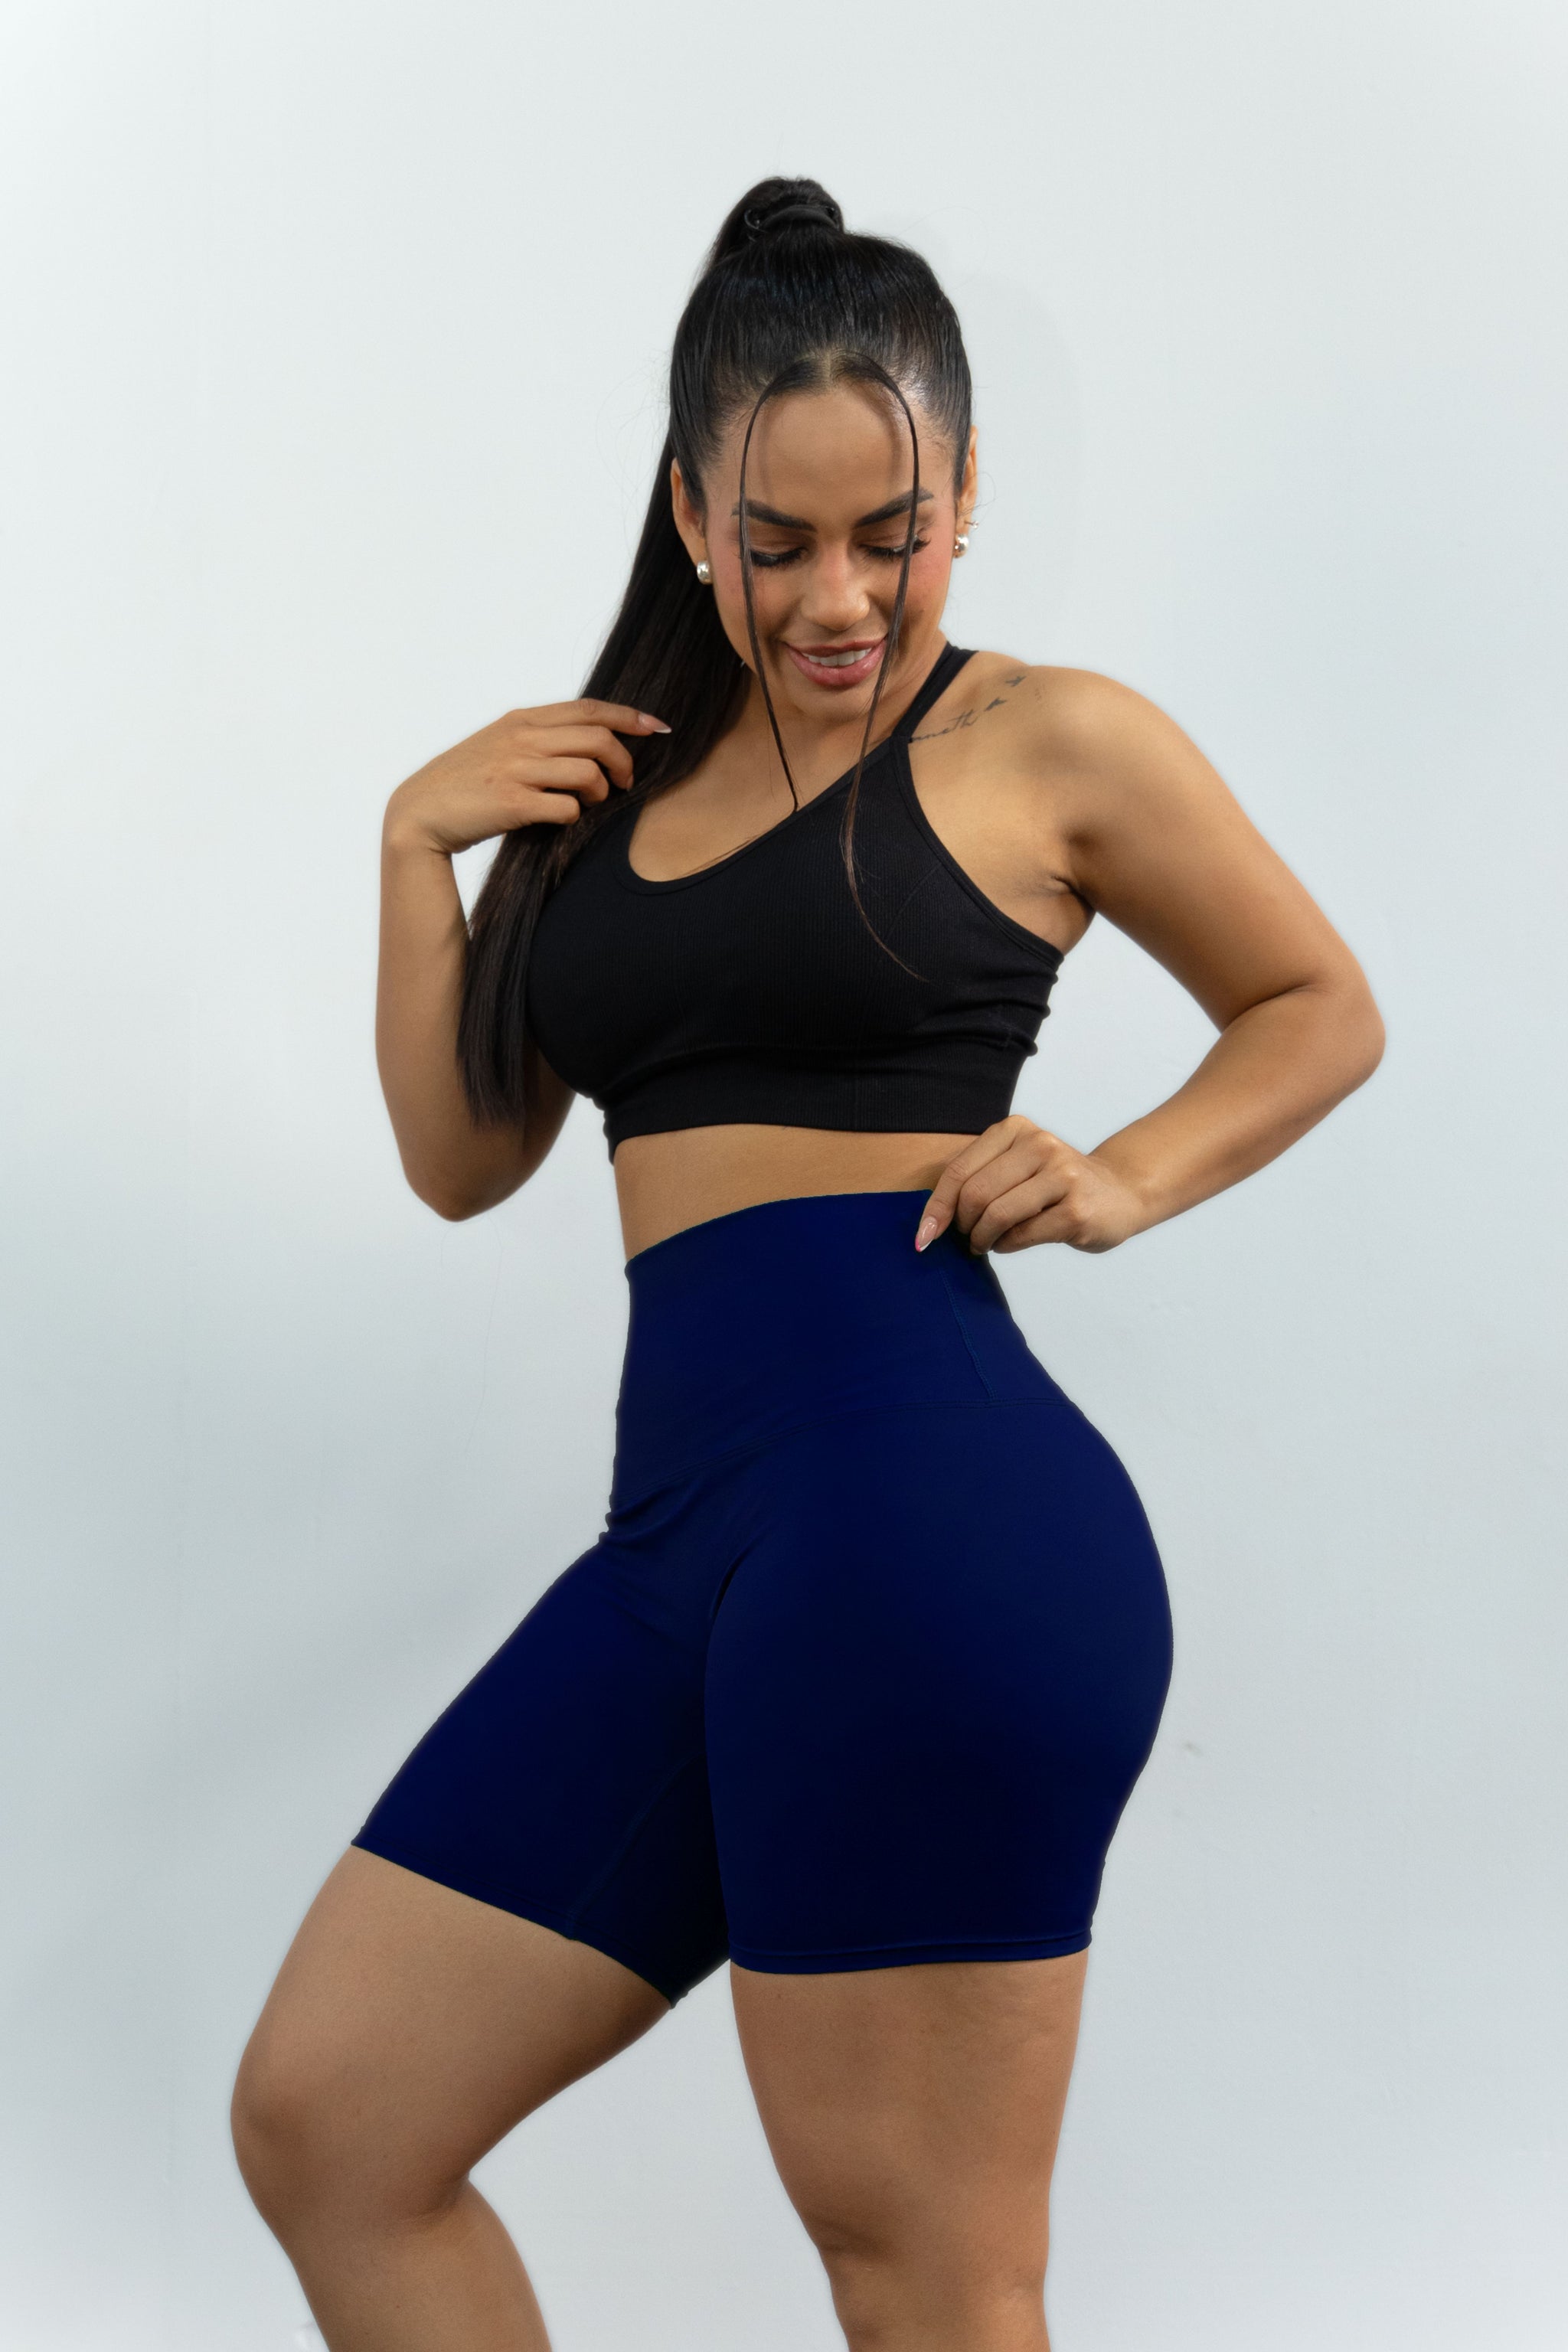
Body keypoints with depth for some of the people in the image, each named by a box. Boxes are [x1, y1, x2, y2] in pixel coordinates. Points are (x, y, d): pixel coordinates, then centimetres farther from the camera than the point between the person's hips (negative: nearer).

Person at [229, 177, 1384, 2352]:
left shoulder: (1045, 742, 3)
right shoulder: (621, 774, 19)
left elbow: (1323, 1010, 14)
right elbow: (462, 1160, 20)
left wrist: (1127, 1181, -3)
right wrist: (418, 837, 8)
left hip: (930, 1514, -7)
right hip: (686, 1525, 7)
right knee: (322, 2121, 8)